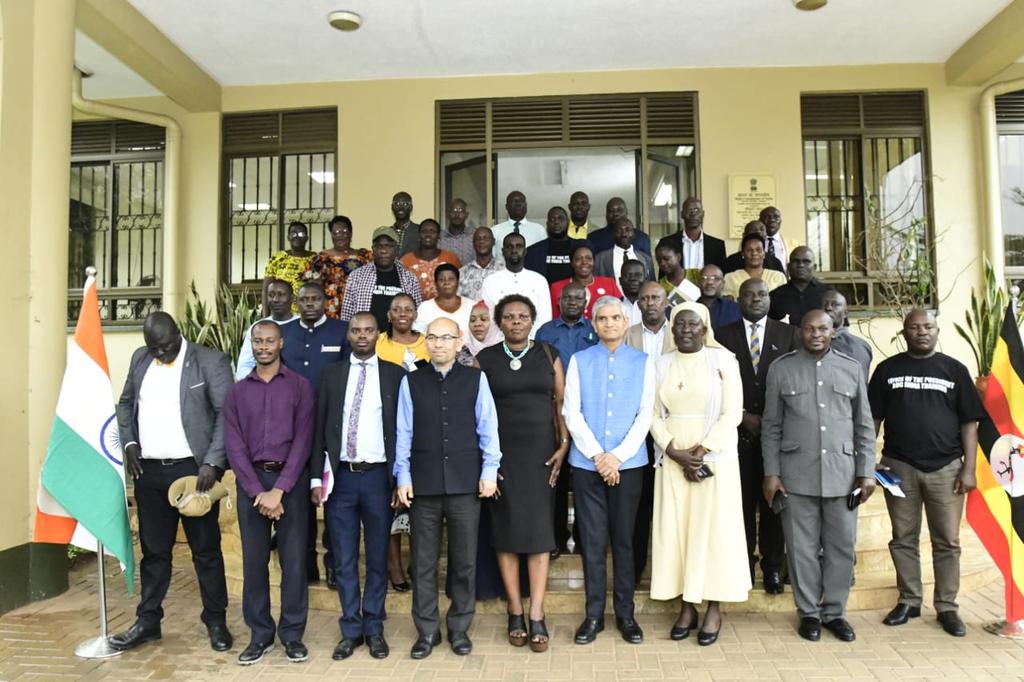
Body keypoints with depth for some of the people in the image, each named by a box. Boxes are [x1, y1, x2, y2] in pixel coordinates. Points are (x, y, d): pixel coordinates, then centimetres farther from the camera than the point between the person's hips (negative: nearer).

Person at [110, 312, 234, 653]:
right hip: (149, 471, 5)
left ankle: (216, 621, 18)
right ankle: (148, 620, 28)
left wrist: (212, 462, -18)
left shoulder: (211, 361, -8)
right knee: (154, 550, 15)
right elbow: (125, 403, 20)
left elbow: (227, 414, -11)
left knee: (206, 549, 5)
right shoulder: (140, 358, 10)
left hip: (193, 469, -4)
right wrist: (129, 442, 4)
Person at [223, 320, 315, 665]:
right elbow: (234, 445, 1)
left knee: (294, 558, 1)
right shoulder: (237, 391, 9)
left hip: (291, 479, -2)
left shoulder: (300, 386, 1)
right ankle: (260, 633, 19)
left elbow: (302, 440, -5)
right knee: (254, 559, 7)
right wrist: (258, 491, -9)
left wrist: (279, 490, -12)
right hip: (250, 481, 2)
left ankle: (292, 633, 14)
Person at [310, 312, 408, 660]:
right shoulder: (332, 373, 6)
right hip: (340, 476, 1)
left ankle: (374, 628, 24)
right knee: (344, 560, 8)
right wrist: (317, 477, 0)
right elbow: (319, 427, 5)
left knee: (377, 558, 10)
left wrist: (401, 479, -3)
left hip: (378, 476, -1)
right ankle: (351, 629, 22)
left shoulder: (395, 374, 2)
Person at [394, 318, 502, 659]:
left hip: (465, 481, 0)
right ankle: (427, 630, 24)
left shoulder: (476, 379, 3)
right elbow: (404, 433, 4)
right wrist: (403, 476, 0)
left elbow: (487, 428, 3)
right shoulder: (411, 382, 5)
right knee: (423, 561, 9)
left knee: (465, 560, 10)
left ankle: (459, 628, 26)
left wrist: (489, 471, -2)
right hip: (424, 482, 1)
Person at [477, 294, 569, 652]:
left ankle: (536, 617, 3)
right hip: (501, 452, 0)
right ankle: (515, 613, 13)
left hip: (541, 451, 0)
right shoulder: (485, 359, 4)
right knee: (506, 528, 3)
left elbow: (561, 403, 5)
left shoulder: (548, 355, 6)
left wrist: (564, 444, -5)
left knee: (539, 529, -1)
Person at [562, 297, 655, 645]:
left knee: (624, 539, 8)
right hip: (586, 464, 0)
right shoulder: (579, 361, 5)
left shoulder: (642, 363, 5)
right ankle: (594, 614, 15)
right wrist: (597, 455, -9)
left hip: (628, 463, 0)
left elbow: (645, 415, 0)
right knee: (593, 541, 5)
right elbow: (572, 413, -1)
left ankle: (625, 613, 19)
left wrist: (617, 456, -9)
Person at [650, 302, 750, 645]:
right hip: (672, 460, 3)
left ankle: (713, 609, 13)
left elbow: (732, 414, -7)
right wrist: (676, 453, -10)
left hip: (714, 459, -2)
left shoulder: (723, 361, -1)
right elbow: (655, 417, 4)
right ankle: (686, 606, 15)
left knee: (712, 529, 2)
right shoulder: (662, 365, 7)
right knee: (674, 530, 4)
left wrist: (701, 451, -14)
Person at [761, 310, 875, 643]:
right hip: (796, 474, -1)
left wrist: (867, 471, 3)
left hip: (842, 474, 2)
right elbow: (771, 426, 4)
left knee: (841, 546, 8)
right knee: (802, 547, 6)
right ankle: (809, 612, 20)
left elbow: (864, 426, 9)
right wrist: (771, 472, -1)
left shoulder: (851, 369, 8)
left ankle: (835, 611, 23)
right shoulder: (781, 368, 3)